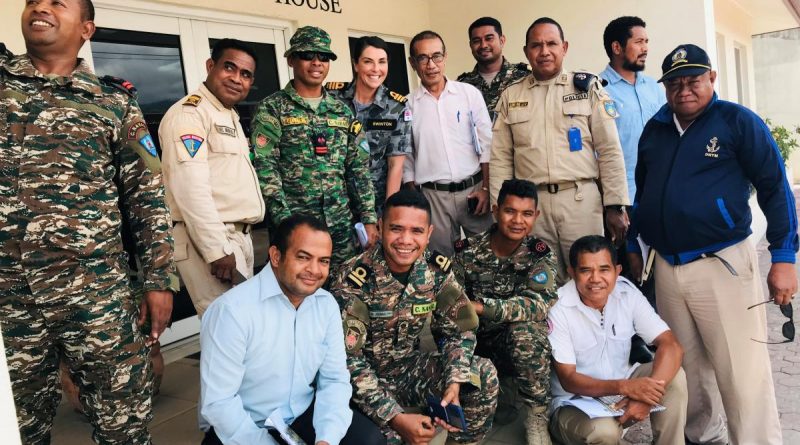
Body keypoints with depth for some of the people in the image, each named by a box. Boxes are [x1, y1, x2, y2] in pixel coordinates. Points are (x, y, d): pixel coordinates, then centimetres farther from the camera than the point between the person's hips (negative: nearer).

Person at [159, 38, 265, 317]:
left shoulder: (231, 116, 19)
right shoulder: (189, 113, -11)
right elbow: (189, 187, -21)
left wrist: (240, 238, 19)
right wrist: (217, 249, -24)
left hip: (239, 236, 10)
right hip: (209, 240, -10)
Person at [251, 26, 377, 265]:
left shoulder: (342, 111, 12)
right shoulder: (272, 108, -1)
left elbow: (359, 168, 11)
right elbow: (264, 167, -9)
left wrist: (369, 218, 4)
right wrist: (284, 219, -17)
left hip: (342, 224, 4)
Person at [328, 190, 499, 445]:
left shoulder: (436, 269, -8)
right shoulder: (353, 279, -23)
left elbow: (459, 330, 0)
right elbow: (347, 360, -23)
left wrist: (455, 385, -18)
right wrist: (397, 417, -28)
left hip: (410, 367, 5)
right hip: (367, 379, -4)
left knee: (485, 375, -15)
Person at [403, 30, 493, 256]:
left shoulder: (470, 93, 2)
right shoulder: (407, 105, 3)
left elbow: (487, 145, 3)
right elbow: (406, 159, 7)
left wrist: (486, 188, -4)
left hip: (473, 189, 0)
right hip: (433, 195, 0)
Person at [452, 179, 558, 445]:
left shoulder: (541, 255, -9)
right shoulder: (467, 250, -7)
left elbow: (539, 304, -27)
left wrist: (480, 306, -39)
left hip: (522, 350, -1)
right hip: (477, 345, 1)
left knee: (524, 330, -34)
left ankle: (537, 418, -13)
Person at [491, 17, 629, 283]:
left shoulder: (587, 87, 5)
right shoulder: (511, 96, 10)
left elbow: (609, 150, 2)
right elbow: (500, 158, 8)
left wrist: (615, 205, -3)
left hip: (581, 200, -1)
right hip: (531, 203, 2)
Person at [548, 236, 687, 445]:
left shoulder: (627, 293, -10)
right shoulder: (558, 308, -22)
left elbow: (671, 346, -16)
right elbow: (568, 379, -21)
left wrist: (645, 395, -33)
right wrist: (625, 387, -37)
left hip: (622, 388, 4)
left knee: (674, 377, -19)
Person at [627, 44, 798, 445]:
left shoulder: (738, 121, -4)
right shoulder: (654, 129, 11)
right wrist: (632, 246, 18)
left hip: (723, 264, -5)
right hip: (666, 268, 5)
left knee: (742, 374, -1)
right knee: (687, 366, 16)